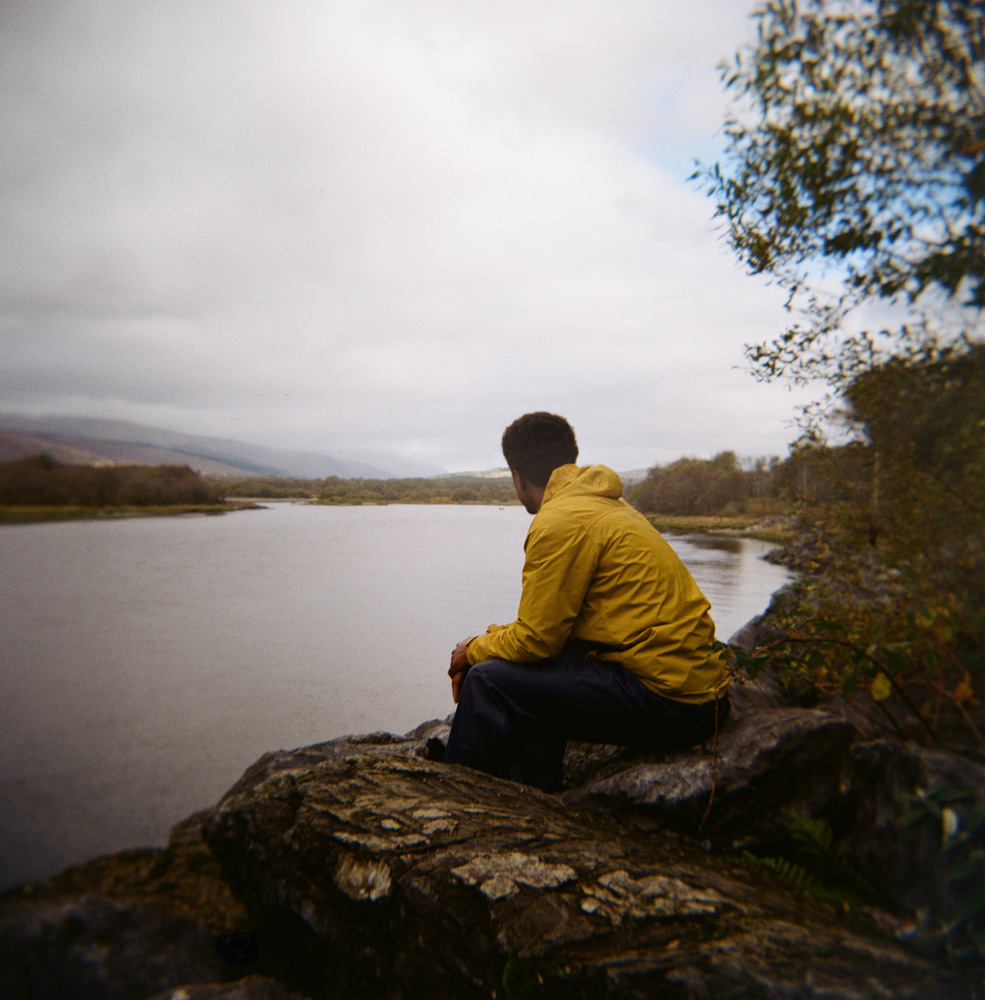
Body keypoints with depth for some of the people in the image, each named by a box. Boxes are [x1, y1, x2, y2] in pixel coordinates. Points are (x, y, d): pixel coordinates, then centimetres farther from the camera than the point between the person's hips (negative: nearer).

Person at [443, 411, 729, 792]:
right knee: (530, 675, 21)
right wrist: (491, 641, 12)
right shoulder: (607, 505, 16)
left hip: (667, 699, -10)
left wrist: (474, 651, 5)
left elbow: (535, 640, -13)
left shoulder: (560, 521, -15)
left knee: (489, 684, -9)